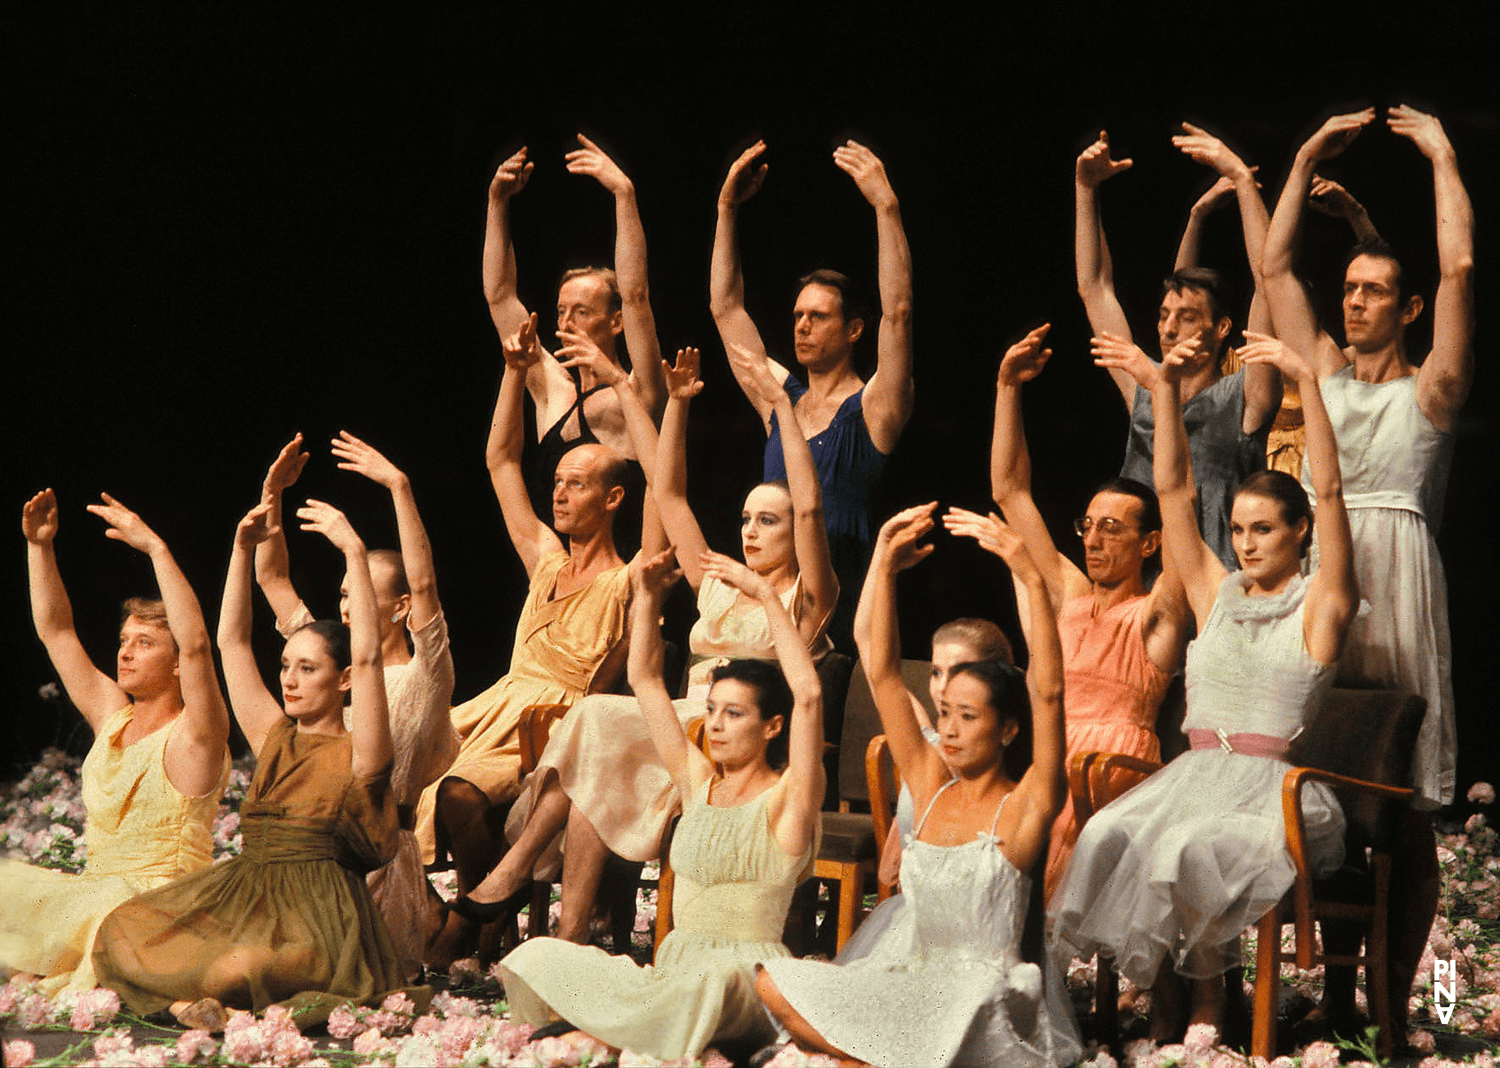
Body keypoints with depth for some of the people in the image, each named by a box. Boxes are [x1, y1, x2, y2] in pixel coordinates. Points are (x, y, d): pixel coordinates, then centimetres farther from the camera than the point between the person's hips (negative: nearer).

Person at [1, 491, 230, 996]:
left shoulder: (192, 736, -8)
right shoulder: (113, 717, 14)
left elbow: (196, 644, -26)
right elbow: (55, 630, 18)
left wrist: (156, 548, -30)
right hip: (93, 894, 8)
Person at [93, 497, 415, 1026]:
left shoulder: (357, 753, 1)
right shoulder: (273, 738, 19)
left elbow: (366, 656, -13)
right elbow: (231, 641, 21)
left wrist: (355, 553, -16)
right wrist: (242, 550, 15)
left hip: (313, 913, -6)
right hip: (241, 897, 6)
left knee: (241, 967, -39)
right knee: (118, 937, -15)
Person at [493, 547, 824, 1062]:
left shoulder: (786, 799, -2)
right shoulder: (697, 782, 15)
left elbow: (808, 694, -18)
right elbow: (644, 679, 16)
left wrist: (766, 594, -18)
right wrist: (648, 596, 5)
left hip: (750, 979, -5)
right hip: (674, 966, 5)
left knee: (709, 979, -43)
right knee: (537, 957, -15)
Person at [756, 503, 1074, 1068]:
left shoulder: (1023, 807, -5)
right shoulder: (929, 784, 9)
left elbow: (1047, 693, -19)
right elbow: (882, 674, 6)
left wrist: (1033, 581, -28)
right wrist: (885, 568, -2)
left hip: (983, 991, -6)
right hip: (906, 974, 6)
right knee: (772, 983, -12)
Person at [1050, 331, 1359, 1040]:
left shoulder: (1319, 603, 4)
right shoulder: (1215, 594, 19)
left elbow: (1328, 488, -8)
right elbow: (1172, 487, 15)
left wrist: (1307, 383, -16)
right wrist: (1167, 388, 5)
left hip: (1276, 791, -5)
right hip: (1194, 774, 5)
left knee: (1186, 847, -35)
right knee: (1109, 837, -27)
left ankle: (1208, 990, -14)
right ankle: (1161, 1001, -20)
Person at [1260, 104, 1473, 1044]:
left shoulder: (1430, 389, 4)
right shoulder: (1322, 369, 16)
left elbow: (1459, 267, -8)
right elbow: (1274, 265, 19)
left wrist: (1442, 155, -1)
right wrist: (1311, 157, 18)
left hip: (1395, 572, -4)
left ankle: (1394, 1002, -2)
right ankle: (1336, 991, 12)